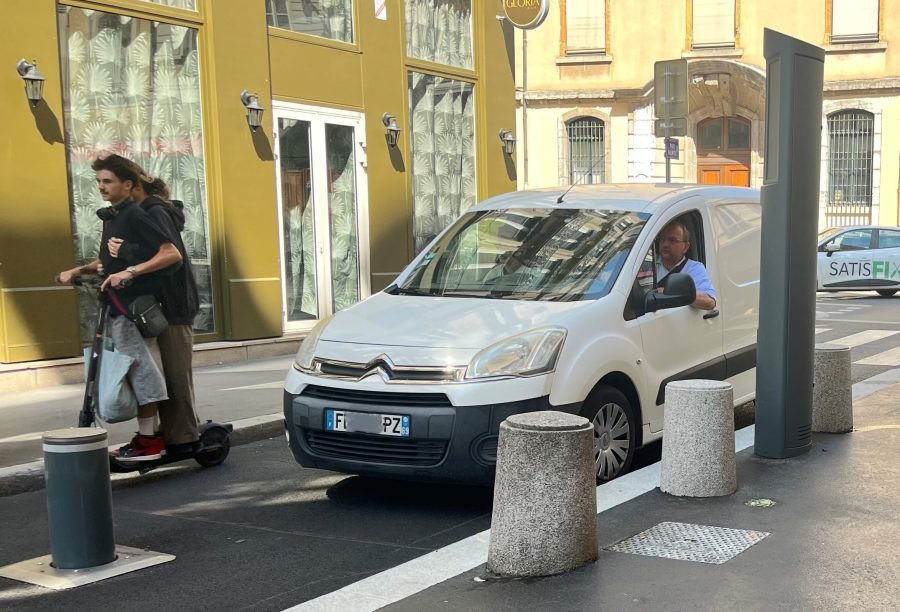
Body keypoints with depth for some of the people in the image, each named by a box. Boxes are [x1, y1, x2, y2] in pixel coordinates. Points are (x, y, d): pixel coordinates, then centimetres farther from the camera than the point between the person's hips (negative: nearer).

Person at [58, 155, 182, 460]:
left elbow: (172, 254, -21)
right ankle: (146, 436, 19)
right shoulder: (110, 217, 16)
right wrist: (79, 271, 12)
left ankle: (148, 441, 1)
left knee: (140, 370, -5)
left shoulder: (134, 216, -12)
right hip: (118, 308, 9)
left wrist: (130, 272, -27)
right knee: (139, 373, 12)